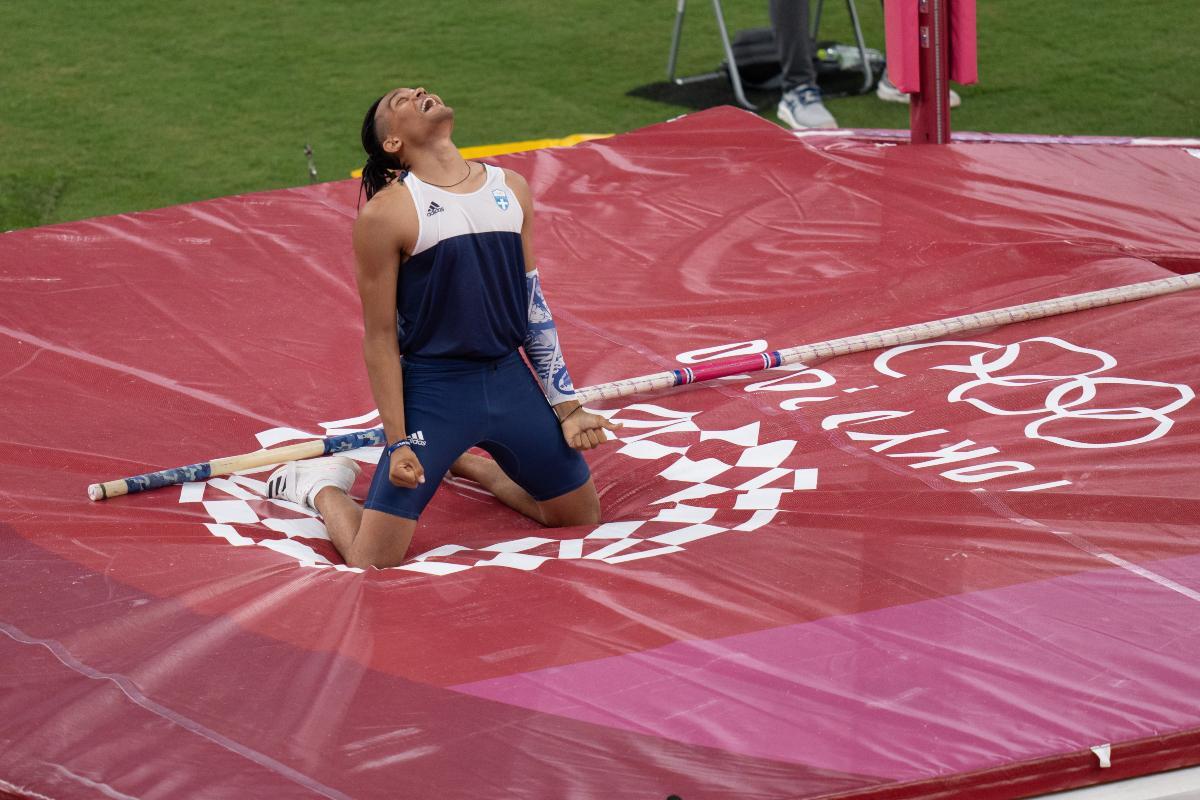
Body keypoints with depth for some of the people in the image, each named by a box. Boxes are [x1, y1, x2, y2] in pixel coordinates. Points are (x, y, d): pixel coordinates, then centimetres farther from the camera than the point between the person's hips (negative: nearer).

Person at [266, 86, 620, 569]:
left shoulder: (511, 189, 6)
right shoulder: (386, 213, -12)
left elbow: (533, 305, 13)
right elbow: (380, 338, -9)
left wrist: (566, 408, 11)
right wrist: (398, 443, -12)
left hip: (510, 379, 6)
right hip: (433, 388, -5)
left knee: (582, 520, 16)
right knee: (371, 566, -10)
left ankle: (461, 462, 34)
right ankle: (322, 487, 22)